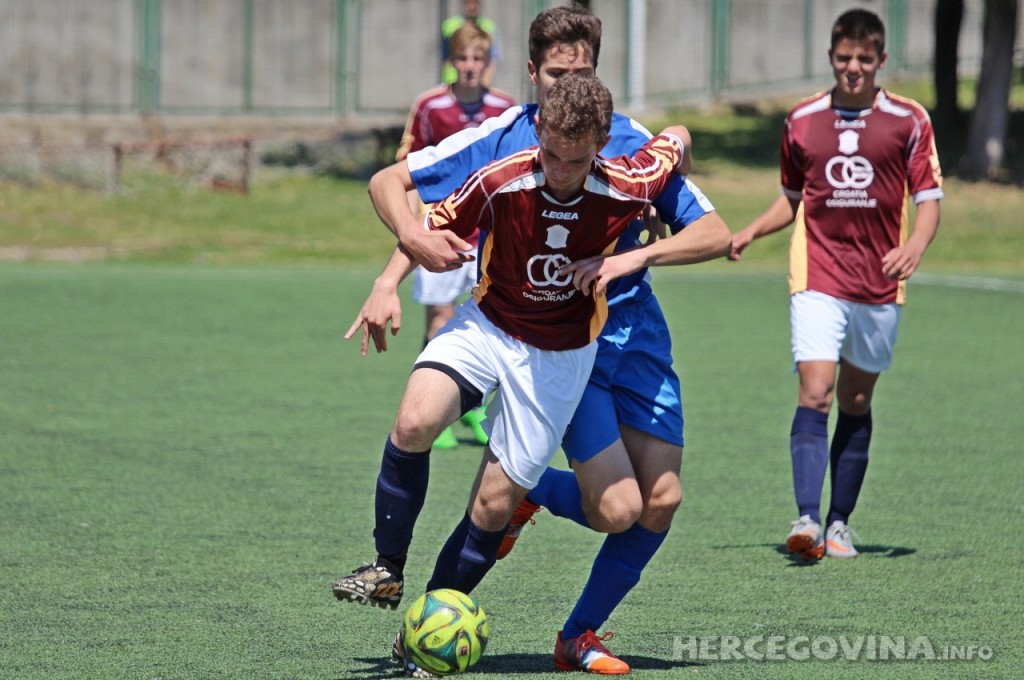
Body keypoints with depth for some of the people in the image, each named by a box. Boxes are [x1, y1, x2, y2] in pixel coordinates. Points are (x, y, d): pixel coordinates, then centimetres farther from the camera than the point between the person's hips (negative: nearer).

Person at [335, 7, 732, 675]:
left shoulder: (630, 142, -5)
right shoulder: (499, 139, -9)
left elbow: (715, 233, -8)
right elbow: (388, 182, -5)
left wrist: (634, 257, -23)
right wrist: (411, 238, -25)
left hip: (634, 327, 3)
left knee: (662, 500, -2)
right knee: (617, 508, -16)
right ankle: (523, 489, 16)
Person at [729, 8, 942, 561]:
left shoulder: (908, 121, 1)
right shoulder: (802, 120, 8)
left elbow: (929, 199, 0)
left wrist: (914, 247, -19)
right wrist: (749, 232, 5)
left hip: (880, 285, 0)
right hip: (817, 278, 0)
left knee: (856, 401, 9)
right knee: (815, 391, -16)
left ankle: (840, 522, 21)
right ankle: (806, 519, -25)